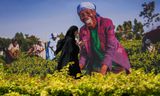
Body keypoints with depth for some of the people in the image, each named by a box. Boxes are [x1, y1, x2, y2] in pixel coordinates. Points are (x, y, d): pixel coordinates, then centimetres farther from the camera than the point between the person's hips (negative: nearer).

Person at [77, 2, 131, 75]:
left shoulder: (106, 23, -16)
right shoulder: (83, 31, -3)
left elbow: (111, 47, -22)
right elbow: (84, 52, 1)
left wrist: (104, 67, -33)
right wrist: (80, 65, -20)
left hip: (114, 62, -3)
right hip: (97, 64, 3)